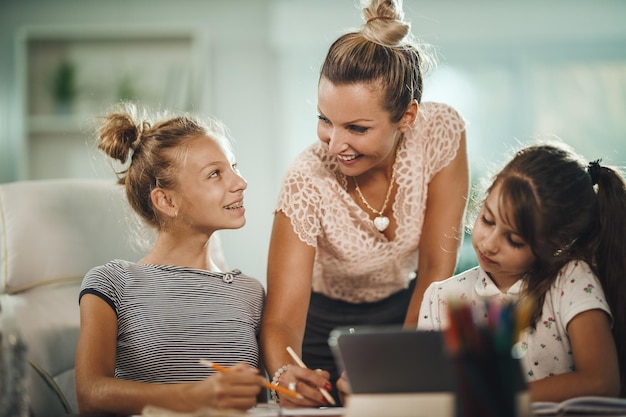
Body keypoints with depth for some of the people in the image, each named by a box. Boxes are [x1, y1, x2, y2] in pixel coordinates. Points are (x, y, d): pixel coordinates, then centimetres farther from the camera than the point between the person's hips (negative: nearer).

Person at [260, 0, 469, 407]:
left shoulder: (442, 133, -22)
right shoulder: (307, 182, -26)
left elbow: (436, 272, -18)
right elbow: (282, 320, -27)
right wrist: (286, 374, -49)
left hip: (412, 311, 1)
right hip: (328, 324, -1)